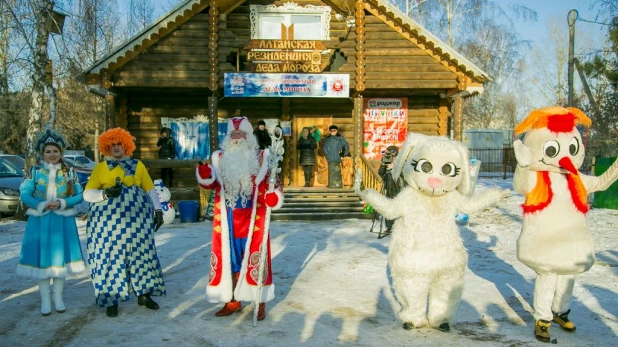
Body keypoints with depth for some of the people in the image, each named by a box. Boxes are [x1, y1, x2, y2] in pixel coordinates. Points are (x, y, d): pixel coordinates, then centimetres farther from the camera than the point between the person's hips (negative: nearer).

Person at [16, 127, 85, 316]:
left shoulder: (69, 173, 4)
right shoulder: (35, 171, 2)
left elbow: (79, 196, 0)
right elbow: (24, 194, -4)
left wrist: (62, 203, -16)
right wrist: (41, 206, -17)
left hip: (63, 221, 1)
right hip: (39, 221, -1)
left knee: (60, 257, 5)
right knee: (41, 257, 2)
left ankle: (58, 296, 19)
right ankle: (45, 298, 13)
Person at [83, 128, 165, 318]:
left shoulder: (137, 165, 9)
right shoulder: (100, 168, 6)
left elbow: (150, 190, 11)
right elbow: (87, 194, 1)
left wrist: (158, 210, 3)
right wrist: (105, 193, -17)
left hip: (136, 216, 1)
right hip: (108, 219, -1)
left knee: (141, 253, 5)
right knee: (110, 257, 1)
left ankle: (144, 294, 17)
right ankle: (111, 299, 11)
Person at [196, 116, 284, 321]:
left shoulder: (261, 158, 3)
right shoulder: (220, 158, 8)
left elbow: (273, 182, 4)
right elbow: (210, 183, 2)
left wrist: (274, 196, -17)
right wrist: (204, 172, -20)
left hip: (253, 218, -2)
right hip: (228, 219, 3)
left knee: (255, 258, 1)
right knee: (229, 257, 8)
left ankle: (261, 302, 12)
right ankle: (233, 300, 20)